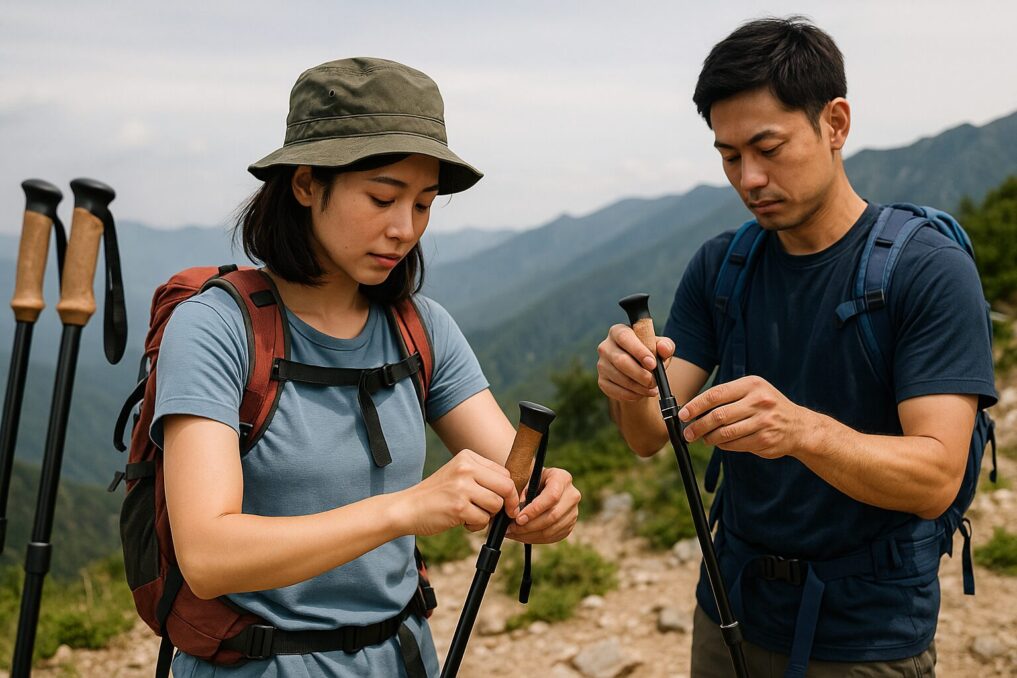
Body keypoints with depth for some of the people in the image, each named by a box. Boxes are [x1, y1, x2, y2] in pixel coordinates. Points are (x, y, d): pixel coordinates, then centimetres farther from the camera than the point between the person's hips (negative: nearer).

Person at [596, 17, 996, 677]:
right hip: (732, 608, 4)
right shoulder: (719, 267, -1)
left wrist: (803, 429, -40)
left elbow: (936, 478, -23)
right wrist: (632, 388, -28)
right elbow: (650, 438, -5)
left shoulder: (931, 270, -16)